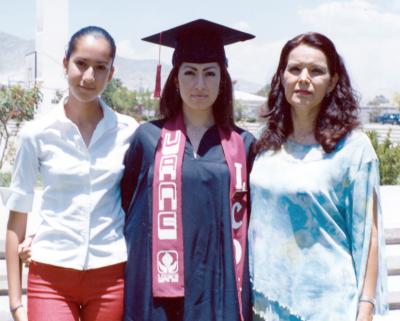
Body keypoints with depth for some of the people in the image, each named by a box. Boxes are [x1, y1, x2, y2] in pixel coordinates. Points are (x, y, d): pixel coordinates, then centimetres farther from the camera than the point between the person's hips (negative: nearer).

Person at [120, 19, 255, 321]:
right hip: (159, 289, -1)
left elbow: (248, 222, 10)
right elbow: (124, 207, 8)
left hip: (220, 288, 1)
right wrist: (127, 280, 4)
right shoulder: (148, 138, 2)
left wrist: (247, 290, 6)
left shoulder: (243, 145, 5)